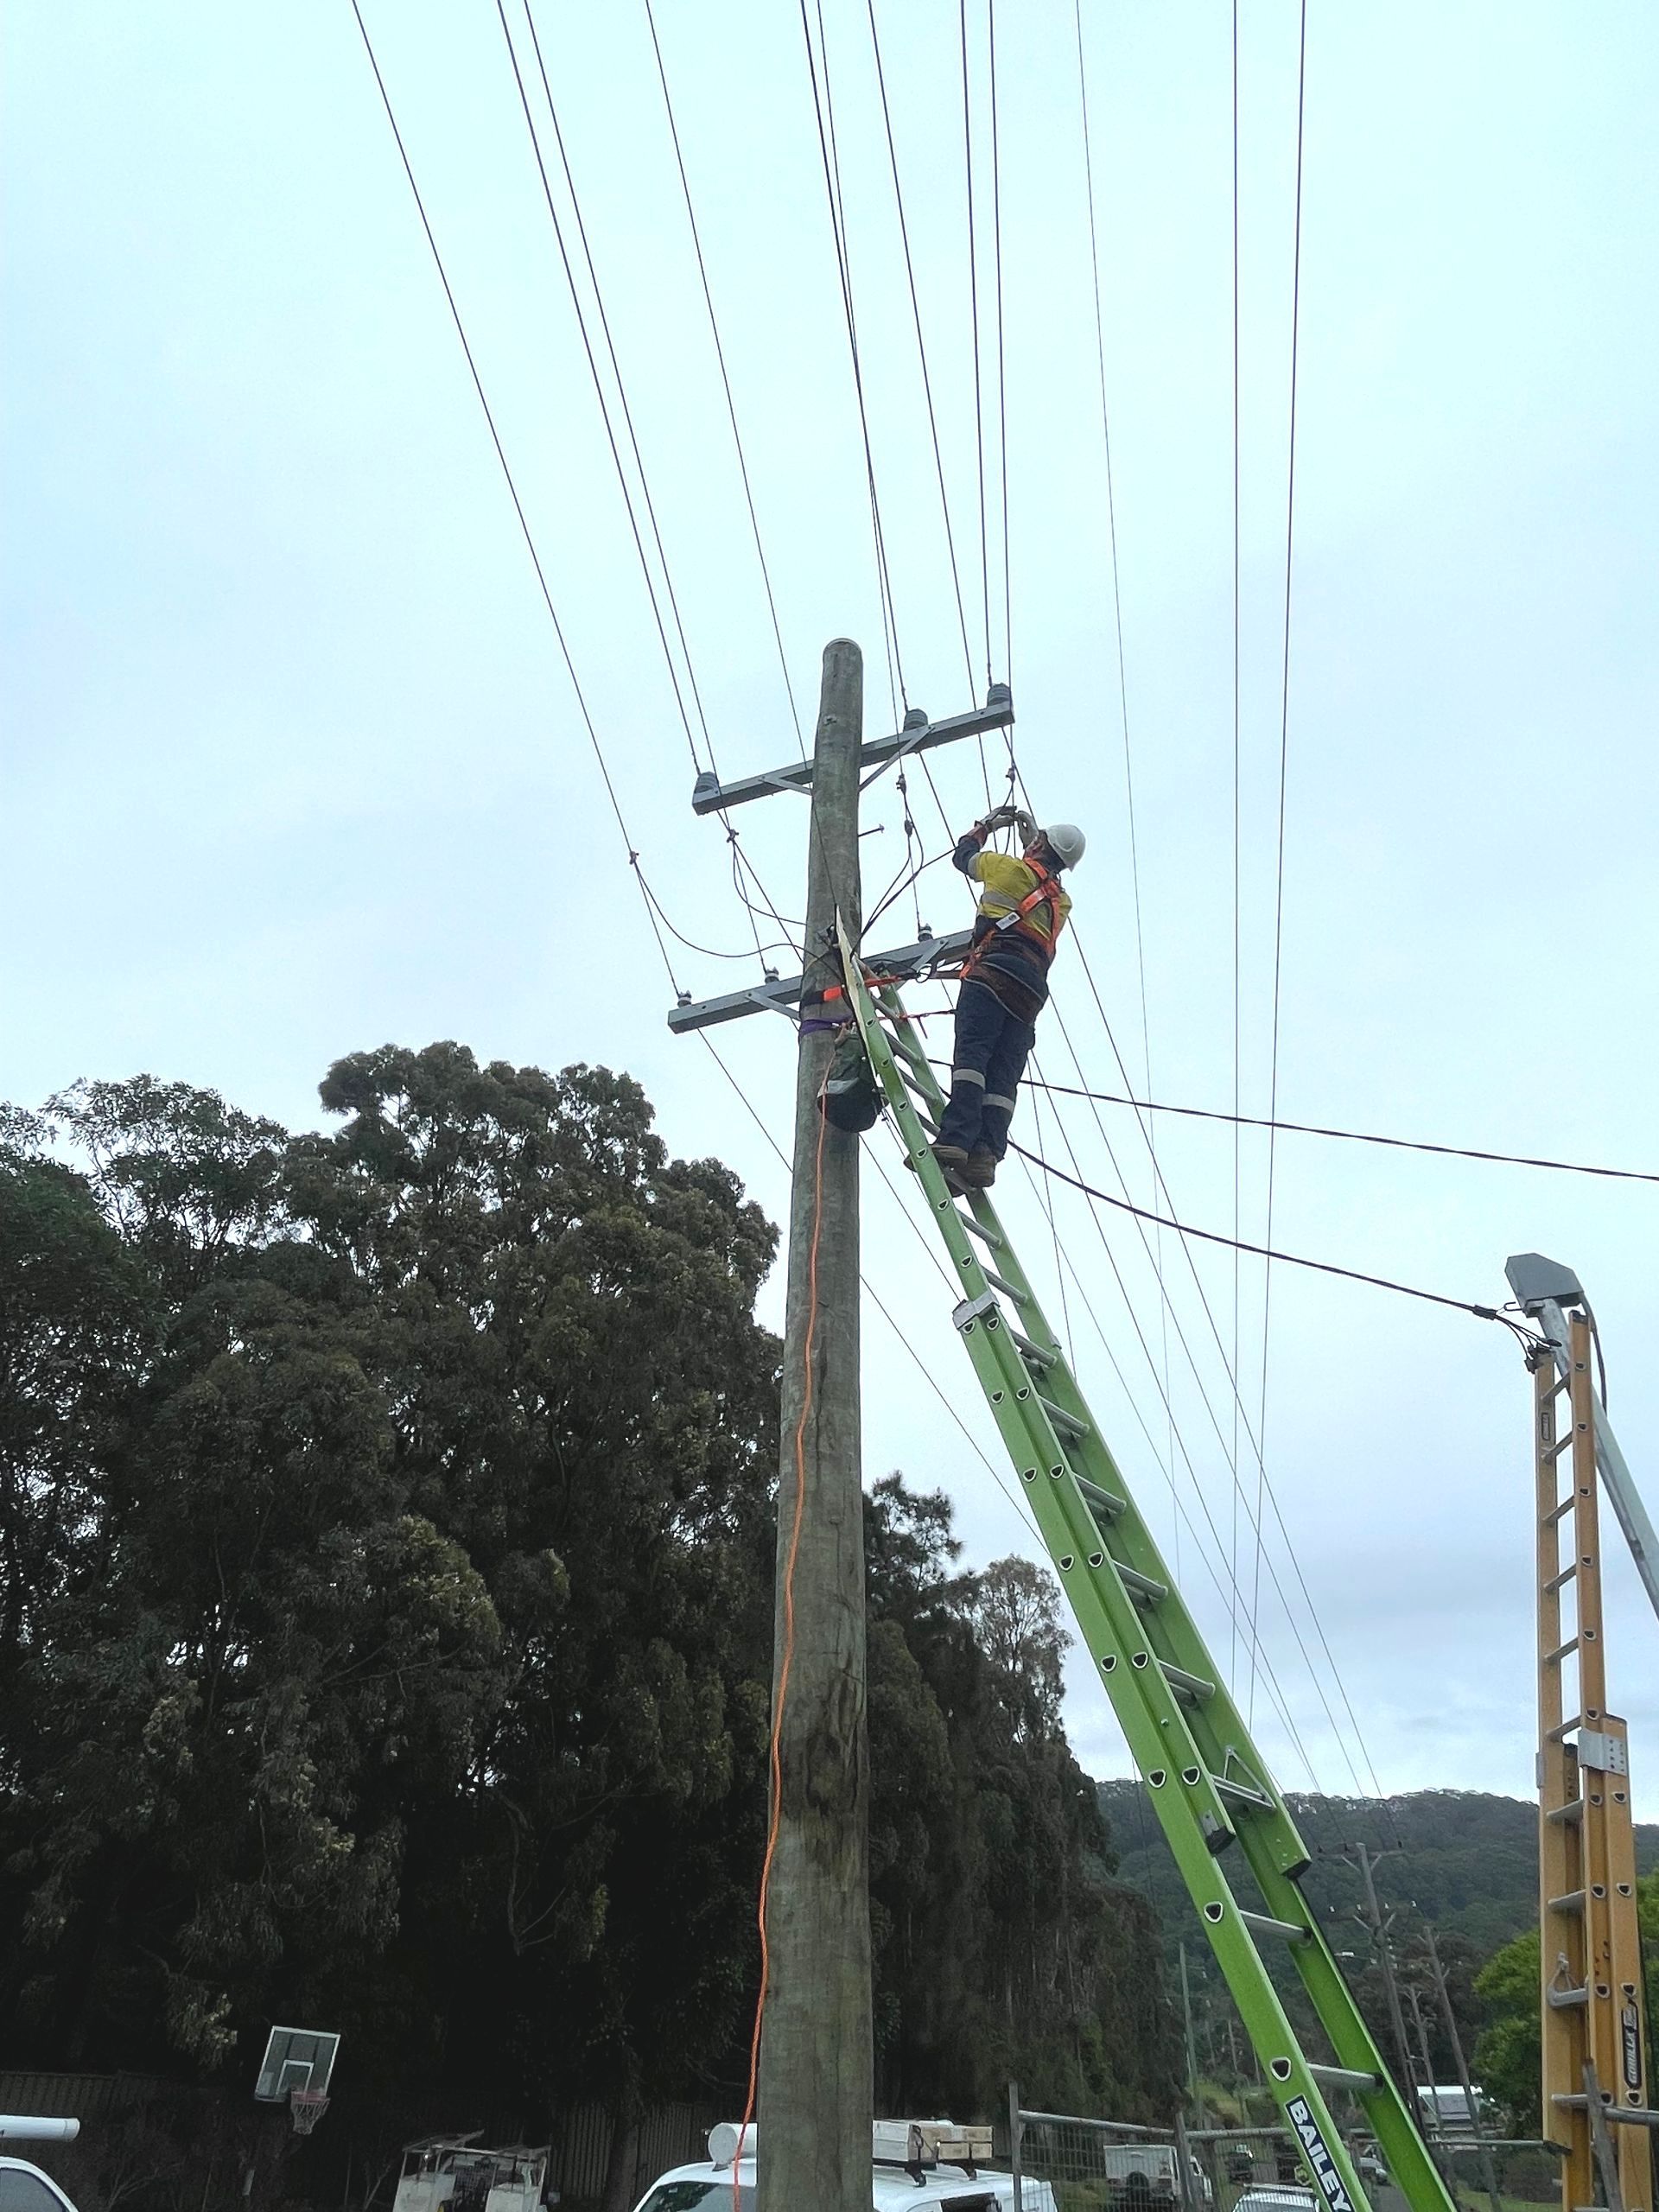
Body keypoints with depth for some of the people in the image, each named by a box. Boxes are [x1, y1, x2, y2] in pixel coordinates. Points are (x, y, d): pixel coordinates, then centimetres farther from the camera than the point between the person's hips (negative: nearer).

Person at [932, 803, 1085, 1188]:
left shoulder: (1014, 869, 11)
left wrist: (986, 826, 44)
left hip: (993, 973, -6)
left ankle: (955, 1141, -37)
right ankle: (985, 1156, -21)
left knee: (971, 1054, -20)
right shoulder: (1061, 902, 29)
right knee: (1003, 1077, -4)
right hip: (1031, 993, 6)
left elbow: (963, 857, 27)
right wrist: (1031, 837, 58)